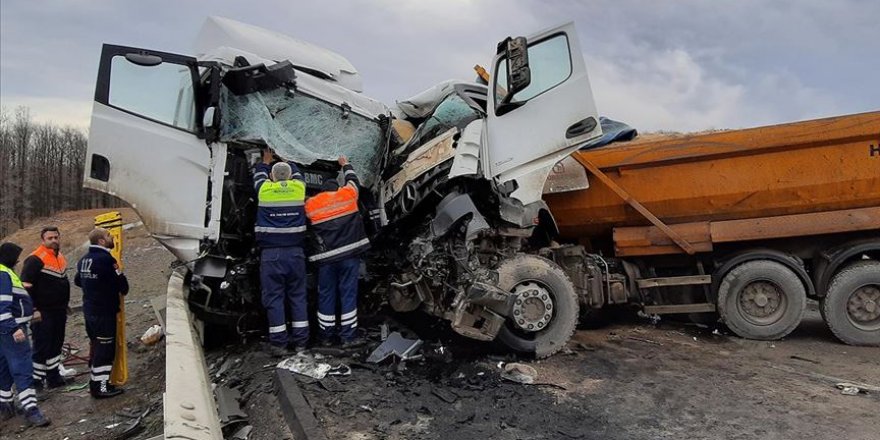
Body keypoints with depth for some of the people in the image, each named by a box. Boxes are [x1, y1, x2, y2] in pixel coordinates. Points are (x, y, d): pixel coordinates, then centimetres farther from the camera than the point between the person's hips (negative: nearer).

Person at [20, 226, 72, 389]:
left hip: (59, 311, 8)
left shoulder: (60, 257, 12)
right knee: (42, 347, -3)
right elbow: (26, 287, -17)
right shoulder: (35, 260, -14)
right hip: (43, 313, -8)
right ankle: (36, 380, 7)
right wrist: (33, 310, -19)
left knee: (56, 345, 14)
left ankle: (53, 376, 24)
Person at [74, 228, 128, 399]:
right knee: (105, 348, -3)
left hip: (89, 311, 9)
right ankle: (101, 387, 1)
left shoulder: (84, 259, 8)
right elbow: (121, 282, -16)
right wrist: (123, 290, 6)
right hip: (104, 312, -9)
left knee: (96, 346, 19)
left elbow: (78, 281, 22)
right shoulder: (106, 259, -20)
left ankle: (95, 381, 28)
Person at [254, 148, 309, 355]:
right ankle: (300, 340, 12)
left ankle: (279, 343, 3)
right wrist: (286, 159, 47)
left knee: (274, 297, 2)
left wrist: (266, 160, 45)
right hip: (295, 252, 2)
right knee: (297, 296, 10)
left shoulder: (264, 190, 1)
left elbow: (259, 174, 25)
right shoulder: (298, 188, 4)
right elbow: (297, 172, 28)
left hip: (271, 254, -2)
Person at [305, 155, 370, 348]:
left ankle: (326, 335, 18)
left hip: (326, 257, 2)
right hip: (349, 253, -2)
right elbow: (352, 179, 27)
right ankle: (348, 336, 1)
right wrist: (345, 164, 44)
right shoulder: (347, 194, 9)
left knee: (326, 295, 10)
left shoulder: (310, 204, 10)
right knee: (348, 294, 0)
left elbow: (310, 227, 13)